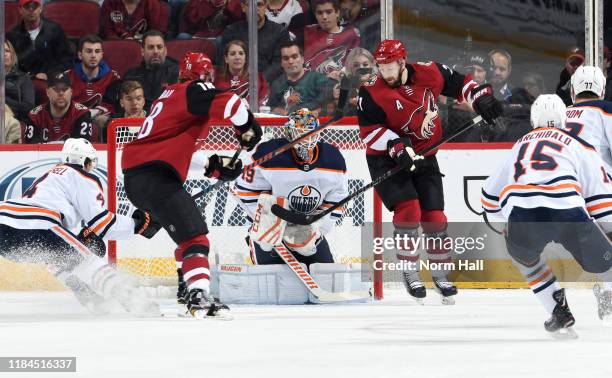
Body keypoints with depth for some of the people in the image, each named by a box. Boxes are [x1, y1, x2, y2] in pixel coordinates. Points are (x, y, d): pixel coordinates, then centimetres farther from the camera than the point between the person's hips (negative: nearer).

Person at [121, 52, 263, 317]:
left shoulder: (170, 95, 27)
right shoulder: (195, 91, -2)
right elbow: (228, 103, -21)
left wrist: (213, 166, 23)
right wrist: (248, 128, -3)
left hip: (135, 177, 10)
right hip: (155, 177, -10)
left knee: (188, 226, 29)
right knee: (193, 233, -17)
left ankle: (186, 287, 32)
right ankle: (198, 296, -33)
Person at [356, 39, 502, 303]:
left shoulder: (429, 74, -9)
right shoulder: (372, 93, -17)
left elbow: (458, 84, 7)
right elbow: (369, 132, -18)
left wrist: (481, 98, -6)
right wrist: (397, 148, -28)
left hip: (423, 155, 3)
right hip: (386, 159, -3)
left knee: (434, 216, 2)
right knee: (408, 209, -19)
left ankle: (440, 275, 18)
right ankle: (410, 274, -5)